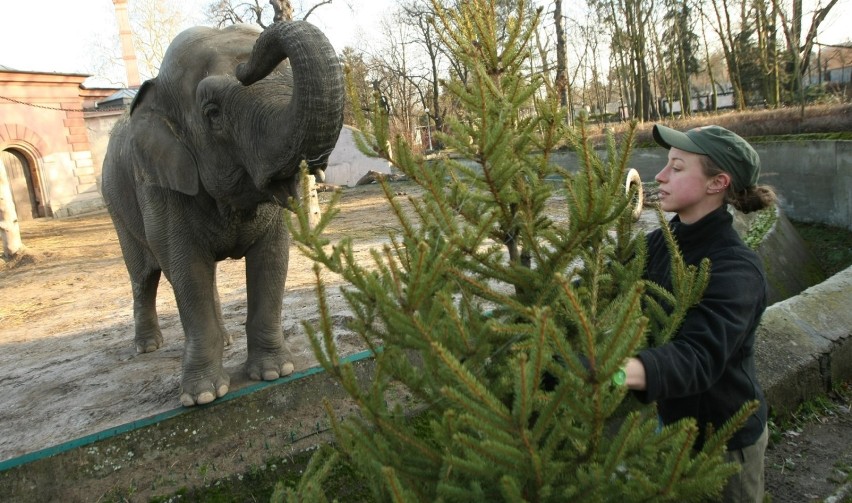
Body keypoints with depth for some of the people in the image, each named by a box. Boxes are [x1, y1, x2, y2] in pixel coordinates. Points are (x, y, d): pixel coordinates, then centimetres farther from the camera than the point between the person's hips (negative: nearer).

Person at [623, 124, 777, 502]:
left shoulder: (736, 269, -27)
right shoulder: (661, 242, -4)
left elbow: (698, 356, -41)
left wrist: (617, 372, -58)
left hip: (723, 436, -6)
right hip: (671, 418, 6)